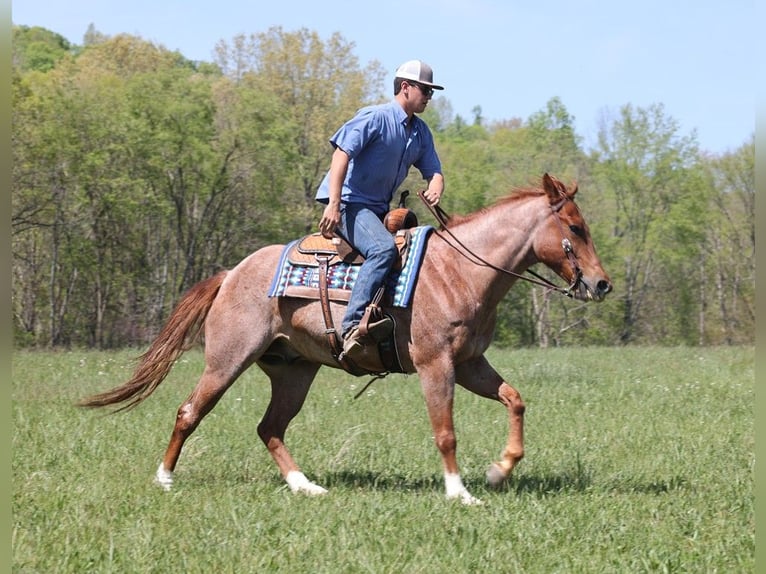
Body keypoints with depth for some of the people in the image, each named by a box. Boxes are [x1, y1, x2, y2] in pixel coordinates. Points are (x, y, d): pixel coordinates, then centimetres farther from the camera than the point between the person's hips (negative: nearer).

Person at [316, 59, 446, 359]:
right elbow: (342, 154, -20)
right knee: (384, 248, -33)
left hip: (379, 209, 10)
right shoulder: (375, 117, -11)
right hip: (349, 203, -10)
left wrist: (435, 189, -13)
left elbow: (433, 172, 14)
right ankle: (353, 324, -41)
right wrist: (333, 205, -29)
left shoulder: (421, 132, 13)